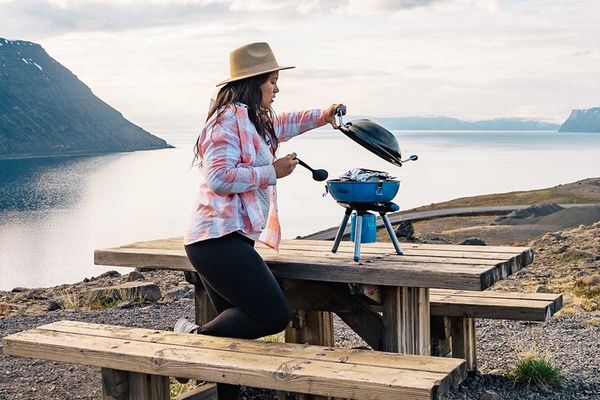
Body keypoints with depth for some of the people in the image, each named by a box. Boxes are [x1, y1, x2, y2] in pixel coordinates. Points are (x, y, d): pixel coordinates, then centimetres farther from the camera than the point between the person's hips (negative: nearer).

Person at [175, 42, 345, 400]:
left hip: (221, 240, 11)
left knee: (238, 326, 10)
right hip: (220, 239, -11)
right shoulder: (229, 119, -10)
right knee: (274, 316, -14)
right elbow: (221, 177, -20)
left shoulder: (254, 120, 21)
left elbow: (280, 125, 45)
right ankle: (197, 337, -4)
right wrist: (272, 172, -11)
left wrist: (321, 116, 39)